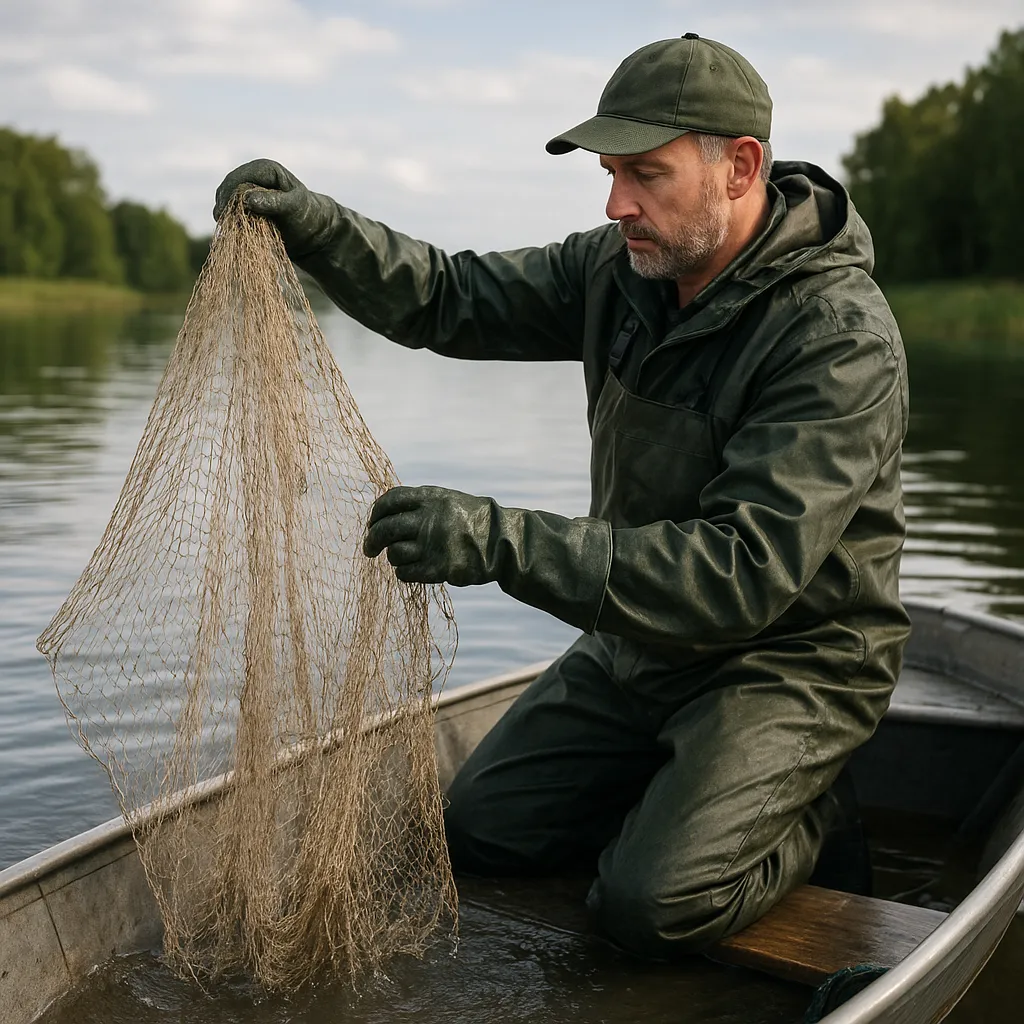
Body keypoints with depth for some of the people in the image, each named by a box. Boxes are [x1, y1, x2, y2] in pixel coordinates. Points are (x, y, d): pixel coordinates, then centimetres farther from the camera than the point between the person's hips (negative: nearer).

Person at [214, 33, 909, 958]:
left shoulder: (842, 339, -27)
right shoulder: (621, 267, -5)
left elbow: (745, 570, -36)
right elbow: (454, 299, 0)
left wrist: (500, 542, -42)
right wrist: (313, 225, -19)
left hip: (790, 657, -7)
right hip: (642, 634, 7)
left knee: (650, 904, -21)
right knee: (481, 829, 6)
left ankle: (803, 815, 8)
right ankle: (678, 790, 24)